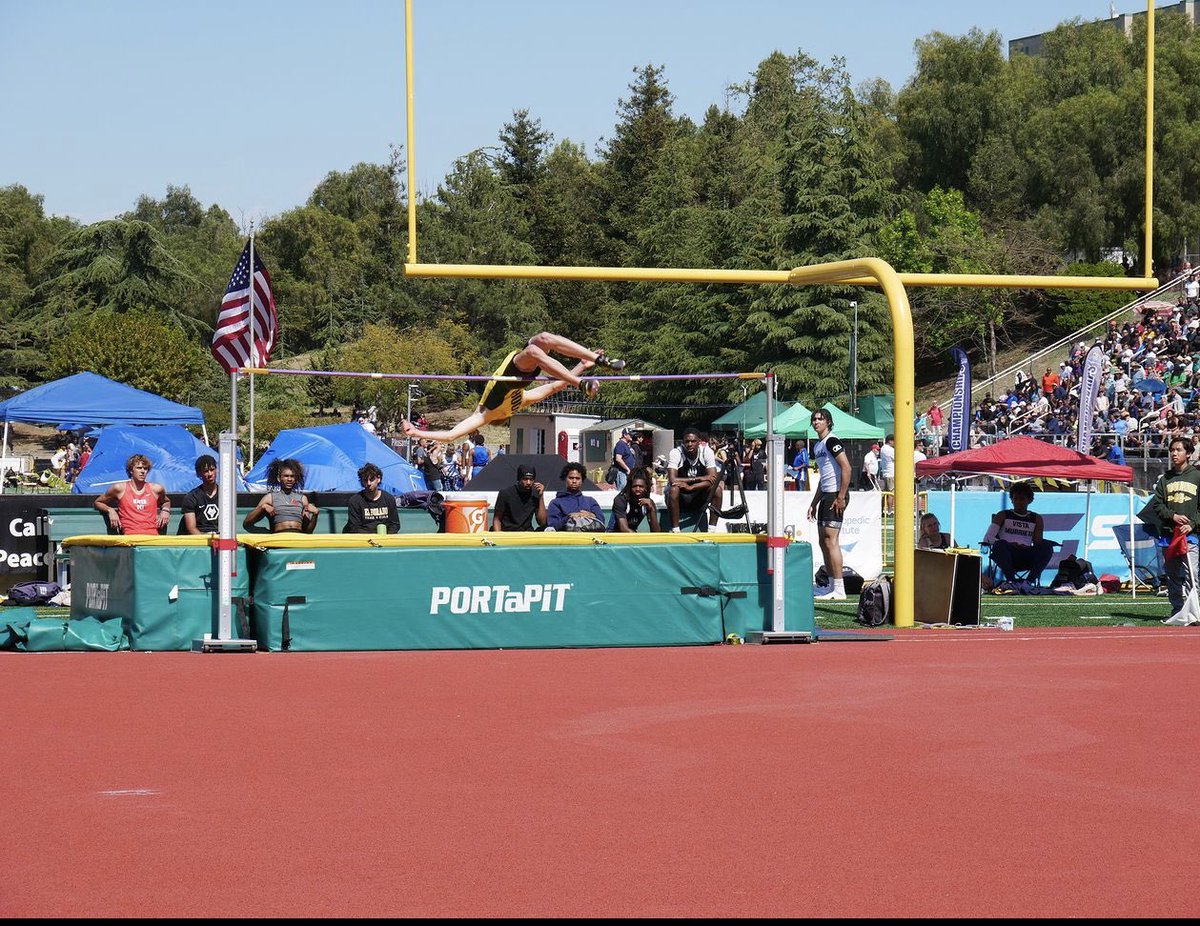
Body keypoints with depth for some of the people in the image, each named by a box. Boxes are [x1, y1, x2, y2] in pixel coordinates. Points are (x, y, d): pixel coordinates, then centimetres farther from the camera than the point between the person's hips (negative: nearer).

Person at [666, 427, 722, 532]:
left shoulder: (706, 451, -12)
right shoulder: (676, 453, -19)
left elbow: (713, 478, -21)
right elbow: (672, 480, -31)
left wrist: (691, 487, -34)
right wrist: (699, 478, -29)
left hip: (699, 497, 3)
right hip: (679, 497, -3)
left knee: (717, 489, -24)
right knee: (673, 489, -35)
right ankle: (675, 530, -29)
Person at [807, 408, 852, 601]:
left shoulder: (831, 441, -10)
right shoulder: (817, 446, 18)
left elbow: (846, 467, -18)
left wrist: (841, 497, -20)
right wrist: (814, 503, 23)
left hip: (836, 495, -10)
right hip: (825, 495, 10)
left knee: (830, 539, -12)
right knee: (823, 541, 11)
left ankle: (839, 590, -12)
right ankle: (832, 585, 17)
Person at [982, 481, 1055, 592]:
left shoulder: (1036, 519, 20)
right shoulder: (1003, 515, 14)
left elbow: (1038, 543, 11)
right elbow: (987, 538, 2)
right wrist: (1008, 544, -16)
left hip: (1026, 559, 2)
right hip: (1007, 556, -2)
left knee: (1047, 546, -27)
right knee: (1000, 544, -36)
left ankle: (1029, 582, -36)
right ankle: (1011, 580, -41)